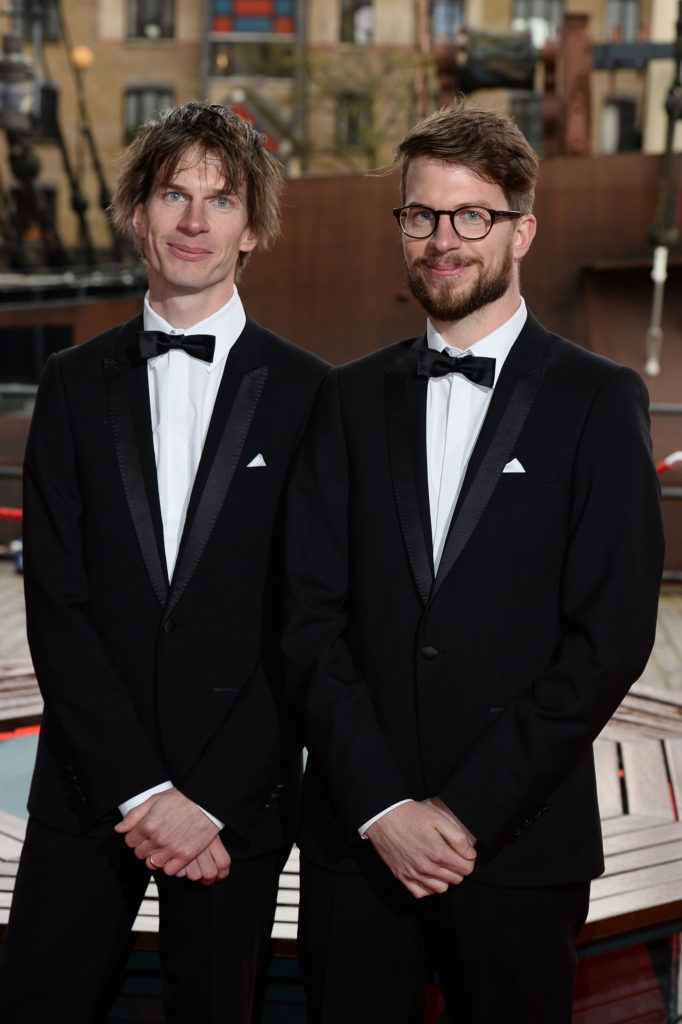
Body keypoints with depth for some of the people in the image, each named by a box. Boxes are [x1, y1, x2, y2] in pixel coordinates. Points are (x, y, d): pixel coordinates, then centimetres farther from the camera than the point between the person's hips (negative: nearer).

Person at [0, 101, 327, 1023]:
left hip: (238, 795, -1)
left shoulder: (308, 394, -2)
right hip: (90, 784, 2)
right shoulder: (76, 383, 4)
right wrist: (137, 786, -9)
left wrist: (211, 796, -9)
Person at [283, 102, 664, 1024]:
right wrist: (381, 805, -9)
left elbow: (614, 635, -9)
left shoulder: (598, 401, -2)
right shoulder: (352, 398, 8)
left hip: (519, 844, -2)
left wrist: (468, 809, -12)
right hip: (356, 838, 2)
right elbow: (313, 617, 1)